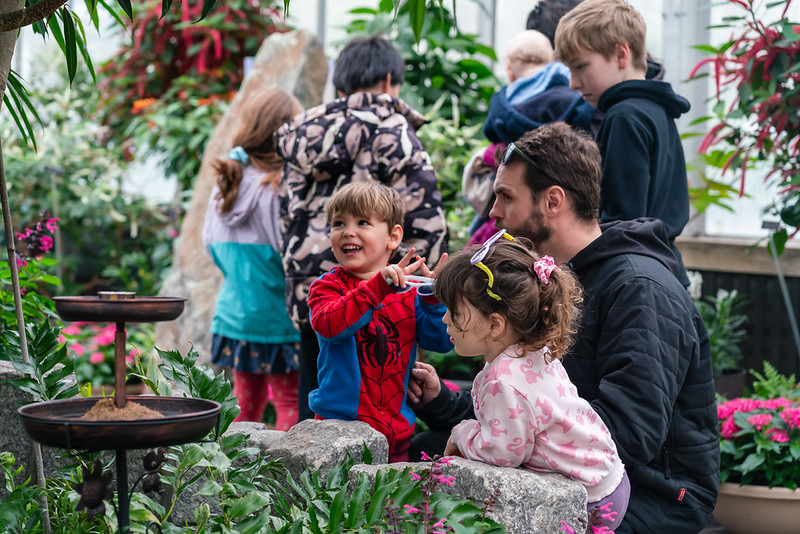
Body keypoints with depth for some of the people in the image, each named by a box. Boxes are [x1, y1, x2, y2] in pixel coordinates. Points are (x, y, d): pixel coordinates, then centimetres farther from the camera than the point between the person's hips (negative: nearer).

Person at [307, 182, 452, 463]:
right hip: (339, 422, -3)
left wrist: (432, 296, -14)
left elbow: (441, 341, 2)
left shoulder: (408, 291, 7)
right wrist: (379, 285, -30)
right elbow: (328, 324, -24)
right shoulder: (327, 286, -2)